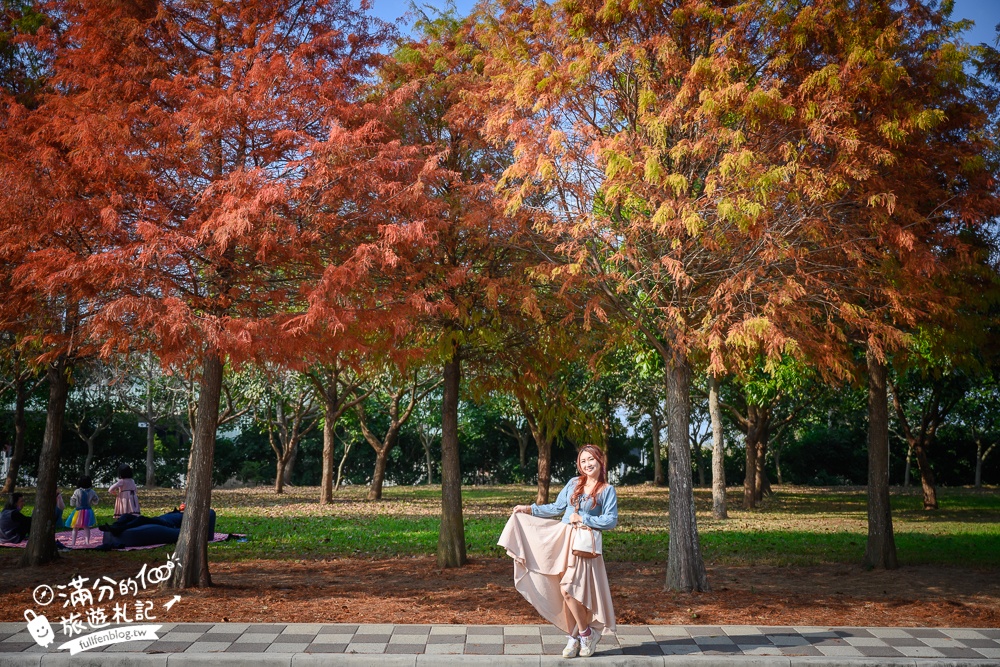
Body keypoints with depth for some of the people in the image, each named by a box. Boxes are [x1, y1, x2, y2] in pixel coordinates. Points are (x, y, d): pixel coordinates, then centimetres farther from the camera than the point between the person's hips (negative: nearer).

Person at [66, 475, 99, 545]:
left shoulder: (77, 492, -11)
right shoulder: (92, 492, -4)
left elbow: (72, 504, -3)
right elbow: (95, 502, 11)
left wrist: (71, 498, 15)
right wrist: (98, 500, 31)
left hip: (78, 512, -2)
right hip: (88, 511, 2)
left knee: (75, 528, 11)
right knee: (86, 528, 9)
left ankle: (73, 543, 9)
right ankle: (87, 542, 1)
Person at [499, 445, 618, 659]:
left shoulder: (607, 490, 0)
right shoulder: (573, 483, 11)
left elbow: (611, 521, -7)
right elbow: (556, 508, 16)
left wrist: (582, 518, -10)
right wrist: (530, 509, 12)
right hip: (561, 540, 4)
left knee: (568, 589, -16)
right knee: (566, 592, 3)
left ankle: (586, 633, 3)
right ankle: (573, 638, 14)